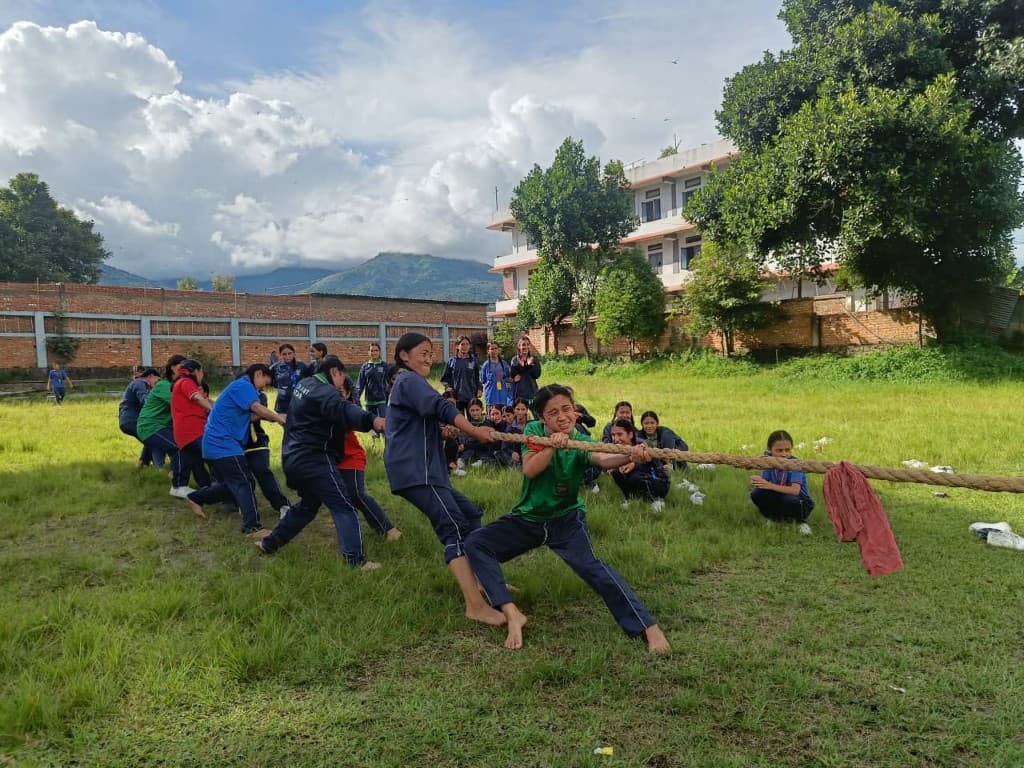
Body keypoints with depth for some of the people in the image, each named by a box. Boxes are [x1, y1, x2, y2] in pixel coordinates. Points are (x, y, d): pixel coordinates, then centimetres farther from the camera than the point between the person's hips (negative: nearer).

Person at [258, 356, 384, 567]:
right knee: (344, 507, -9)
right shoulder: (324, 390, -15)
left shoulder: (305, 384, 15)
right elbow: (342, 410, -35)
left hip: (294, 457, 10)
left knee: (308, 504, 27)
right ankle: (356, 560, -15)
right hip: (313, 460, -10)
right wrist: (371, 420, -52)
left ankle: (269, 544, 37)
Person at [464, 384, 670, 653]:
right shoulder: (534, 430, -11)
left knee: (590, 565, -26)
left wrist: (630, 456, -60)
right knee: (475, 543, -14)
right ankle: (512, 615, -20)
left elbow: (603, 460, -39)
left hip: (566, 519, -3)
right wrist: (551, 446, -43)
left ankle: (649, 627, -22)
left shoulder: (581, 442, -16)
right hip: (528, 519, 3)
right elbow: (529, 470, -26)